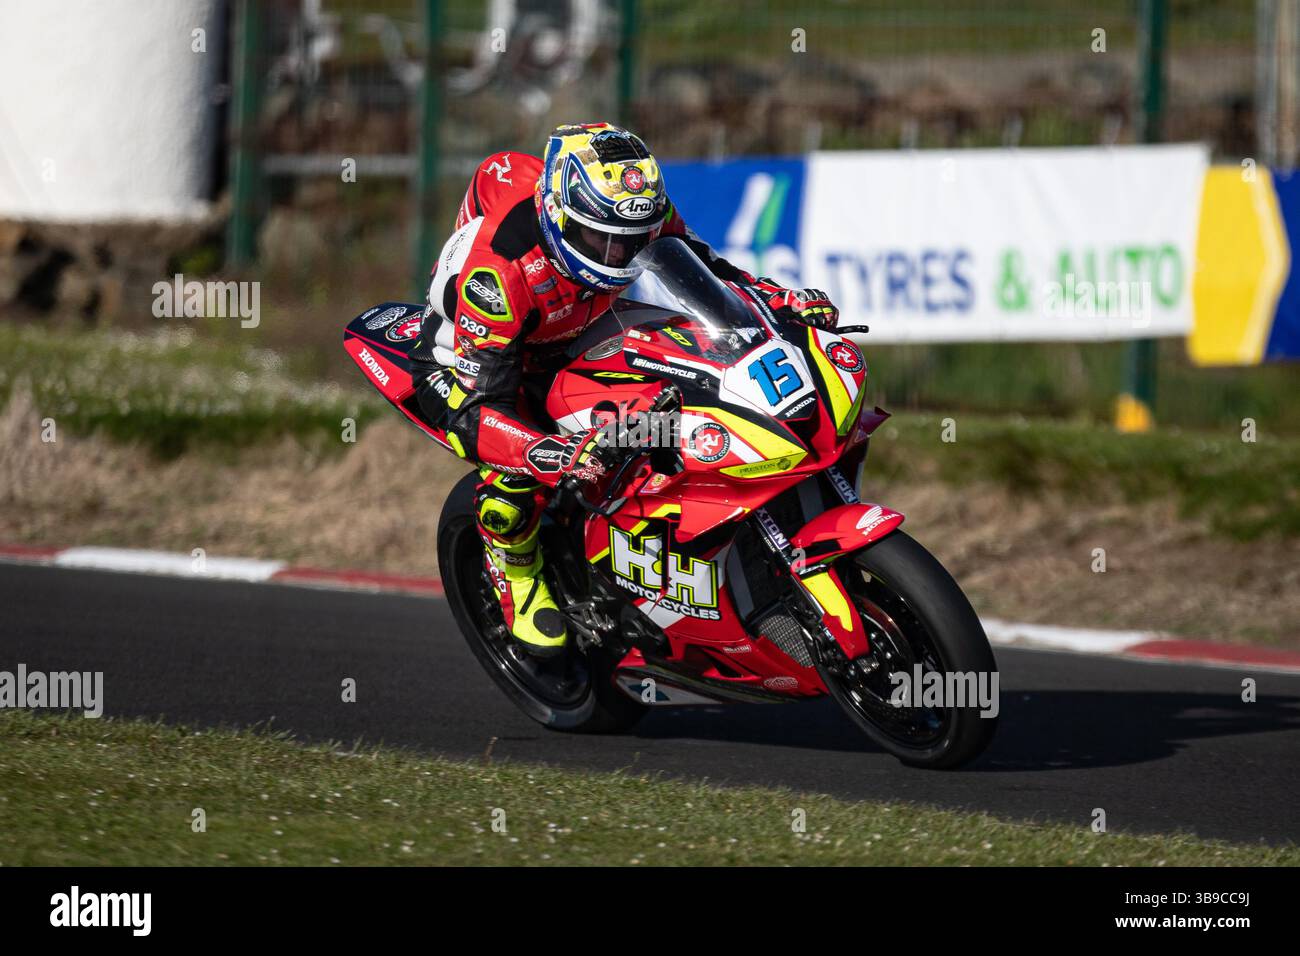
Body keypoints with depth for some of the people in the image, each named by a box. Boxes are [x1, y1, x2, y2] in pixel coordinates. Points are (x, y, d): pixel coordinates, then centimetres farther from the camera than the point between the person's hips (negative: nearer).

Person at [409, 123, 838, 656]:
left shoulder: (636, 212, -24)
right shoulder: (500, 268, -42)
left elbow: (702, 265, -2)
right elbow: (472, 411, -43)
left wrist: (784, 300, -21)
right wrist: (554, 454, -61)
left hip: (571, 340, 7)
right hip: (462, 359, -7)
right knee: (520, 475, -30)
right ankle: (515, 571, 2)